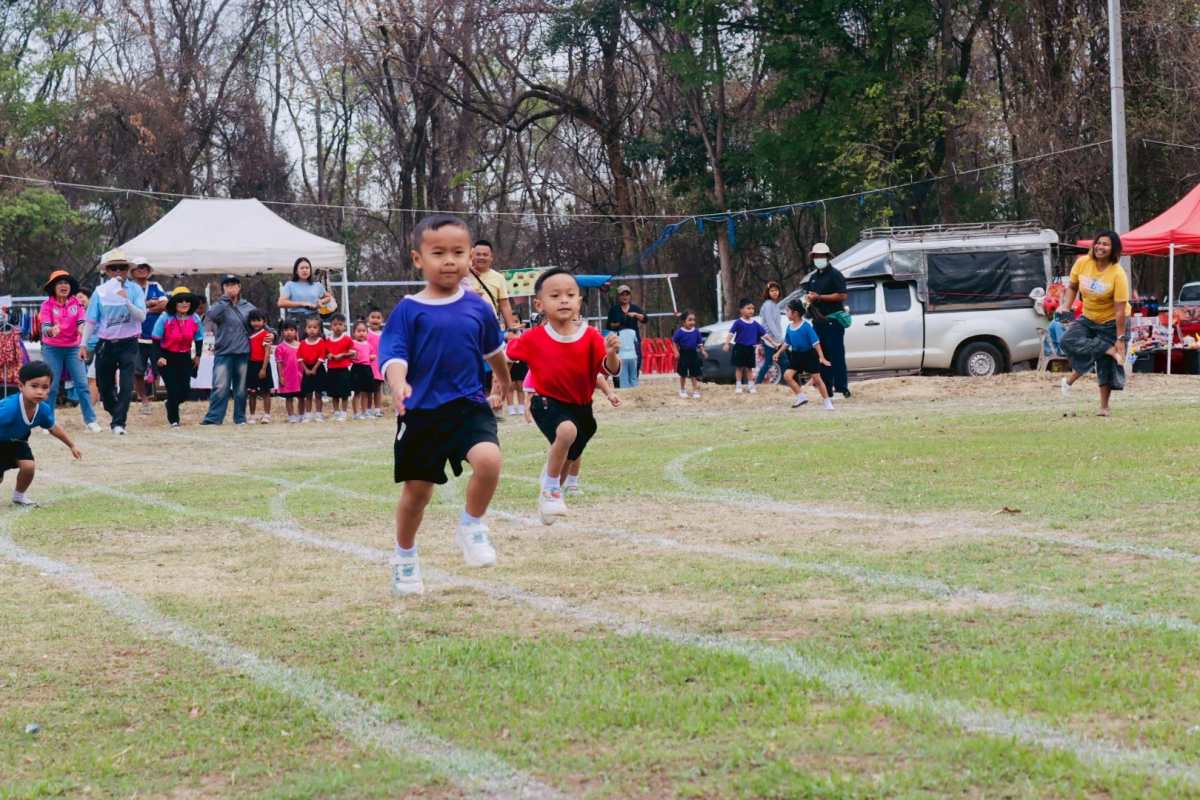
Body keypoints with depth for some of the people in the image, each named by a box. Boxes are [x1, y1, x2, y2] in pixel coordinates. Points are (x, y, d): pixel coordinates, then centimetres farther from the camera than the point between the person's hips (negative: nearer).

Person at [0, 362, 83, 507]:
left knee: (29, 467, -14)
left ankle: (19, 495, 15)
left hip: (16, 441, 5)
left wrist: (72, 446, 14)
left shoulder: (43, 409, -19)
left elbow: (54, 428, 2)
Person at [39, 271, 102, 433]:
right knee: (50, 386, 1)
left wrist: (83, 328, -35)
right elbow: (44, 327, -16)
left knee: (82, 384, -3)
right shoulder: (47, 305, -6)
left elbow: (82, 322, -11)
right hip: (52, 349, -2)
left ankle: (90, 421, 0)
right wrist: (51, 330, -40)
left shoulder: (77, 303, 0)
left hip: (73, 348, 2)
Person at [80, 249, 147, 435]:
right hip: (106, 344, 2)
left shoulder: (134, 290, -3)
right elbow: (91, 321, 5)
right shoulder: (100, 292, 1)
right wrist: (84, 345, 3)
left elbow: (142, 317, -11)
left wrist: (127, 301, -25)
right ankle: (114, 412, 40)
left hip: (128, 344, -2)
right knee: (104, 385, 13)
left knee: (125, 385, -14)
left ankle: (118, 423, -12)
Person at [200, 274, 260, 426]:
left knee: (241, 388, 8)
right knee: (220, 386, -10)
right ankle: (213, 417, -9)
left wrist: (269, 333, -1)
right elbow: (212, 315, -19)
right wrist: (225, 298, -14)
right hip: (223, 353, -2)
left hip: (243, 353, 2)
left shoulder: (248, 306, 10)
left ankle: (240, 418, 16)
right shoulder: (220, 305, 3)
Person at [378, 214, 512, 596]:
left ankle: (471, 526, 0)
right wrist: (399, 384, -36)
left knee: (488, 459, -27)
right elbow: (393, 354, -15)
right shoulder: (408, 311, -6)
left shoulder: (478, 307, 3)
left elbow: (494, 350, 21)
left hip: (468, 406, 1)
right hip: (421, 412, -1)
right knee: (416, 491, 8)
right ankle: (405, 557, 34)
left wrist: (502, 384, 36)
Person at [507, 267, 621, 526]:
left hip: (581, 406, 4)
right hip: (548, 402, -4)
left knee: (568, 458, 20)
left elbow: (611, 370, -22)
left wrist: (612, 354, -44)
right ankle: (550, 489, -14)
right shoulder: (533, 339, -16)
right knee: (567, 430, -35)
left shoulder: (591, 337, -15)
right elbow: (505, 357, 0)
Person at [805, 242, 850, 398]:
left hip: (833, 321, -8)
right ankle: (826, 389, 11)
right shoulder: (813, 277, 21)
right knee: (822, 357, 7)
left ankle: (841, 389, -11)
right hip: (818, 321, 8)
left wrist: (819, 297, -17)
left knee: (837, 357, -10)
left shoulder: (835, 275, -4)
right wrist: (808, 299, 8)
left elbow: (842, 296, -15)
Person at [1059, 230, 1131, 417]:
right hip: (1088, 319, 5)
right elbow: (1072, 287, 7)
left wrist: (1120, 338, -25)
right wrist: (1066, 308, -8)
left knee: (1108, 364, -3)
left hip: (1111, 322, -5)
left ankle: (1104, 407, 8)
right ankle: (1109, 350, -17)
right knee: (1067, 341, -21)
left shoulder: (1118, 274, -23)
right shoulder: (1082, 263, -11)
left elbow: (1120, 309, -24)